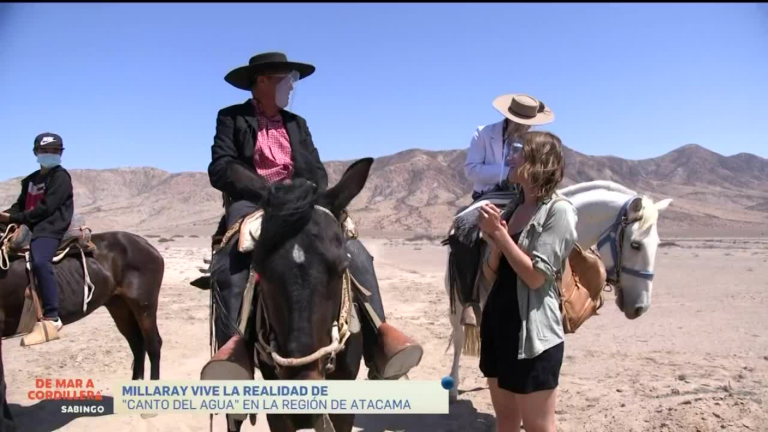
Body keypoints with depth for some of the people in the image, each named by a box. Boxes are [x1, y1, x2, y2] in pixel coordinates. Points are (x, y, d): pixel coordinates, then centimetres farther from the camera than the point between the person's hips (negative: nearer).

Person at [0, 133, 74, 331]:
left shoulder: (60, 177, -3)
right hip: (30, 227, 9)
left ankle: (52, 316, -34)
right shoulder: (31, 179, 23)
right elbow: (21, 204, 20)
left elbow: (46, 207, -13)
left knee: (39, 261, -33)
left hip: (49, 228, -9)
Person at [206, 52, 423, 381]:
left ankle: (378, 338, -27)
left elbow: (317, 171, 16)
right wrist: (268, 190, -18)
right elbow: (220, 170, -4)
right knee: (228, 266, -36)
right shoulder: (231, 119, 10)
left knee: (354, 253, -20)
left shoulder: (297, 124, 25)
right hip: (252, 203, -3)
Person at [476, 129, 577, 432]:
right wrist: (493, 242, -9)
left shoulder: (559, 211, -13)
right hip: (497, 323, 8)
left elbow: (536, 276, -20)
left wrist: (499, 233, -16)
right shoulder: (511, 208, 9)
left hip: (532, 333, -7)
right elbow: (491, 275, 10)